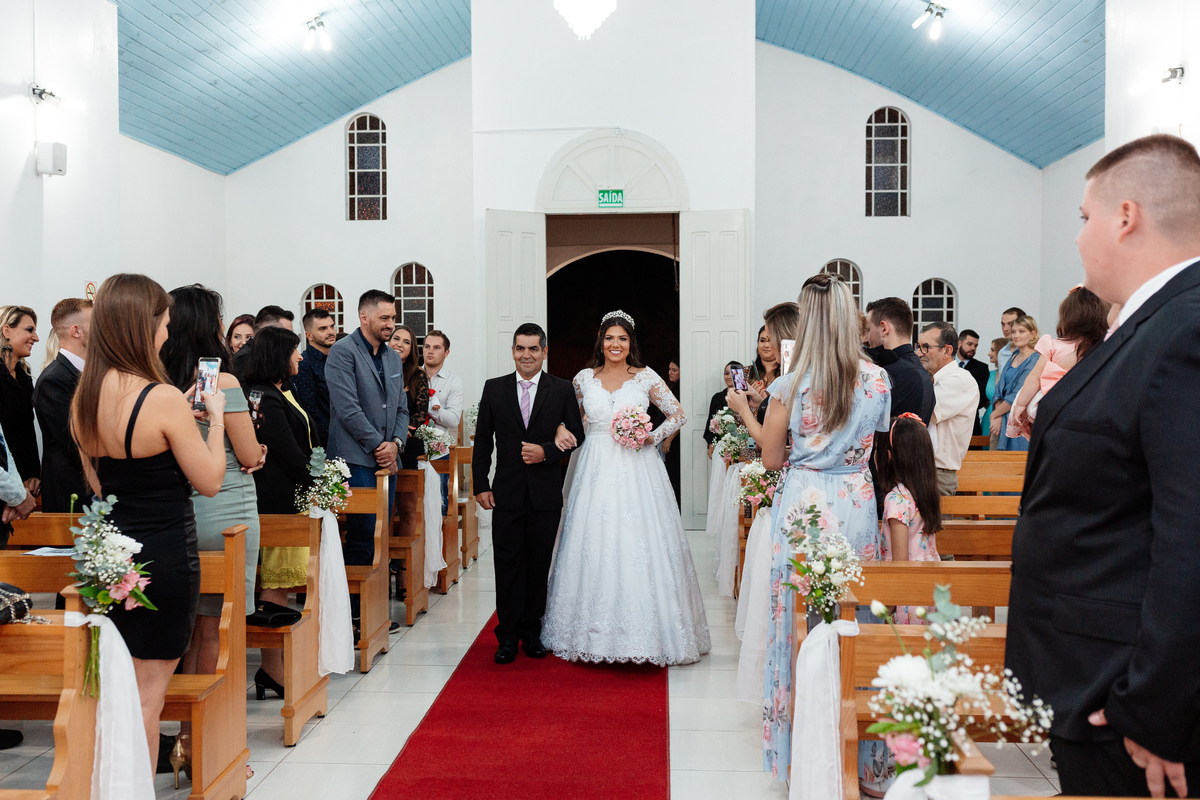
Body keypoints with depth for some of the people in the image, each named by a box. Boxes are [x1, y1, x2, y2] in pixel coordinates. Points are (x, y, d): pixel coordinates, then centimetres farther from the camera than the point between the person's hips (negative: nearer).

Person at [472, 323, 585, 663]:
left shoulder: (562, 390, 2)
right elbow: (482, 440, 6)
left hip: (546, 494, 0)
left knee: (539, 565, 8)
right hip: (507, 494, 0)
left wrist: (546, 451, -14)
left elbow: (576, 437, 3)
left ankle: (532, 632, 21)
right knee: (508, 565, 2)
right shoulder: (494, 389, 5)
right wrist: (481, 485, 0)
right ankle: (508, 636, 12)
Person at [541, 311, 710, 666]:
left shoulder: (646, 377, 2)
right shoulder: (584, 378, 7)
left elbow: (678, 414, 8)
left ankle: (643, 633, 8)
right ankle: (597, 630, 12)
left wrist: (652, 437, -5)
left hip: (637, 472, -1)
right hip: (596, 471, 2)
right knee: (595, 544, 1)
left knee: (638, 542, -3)